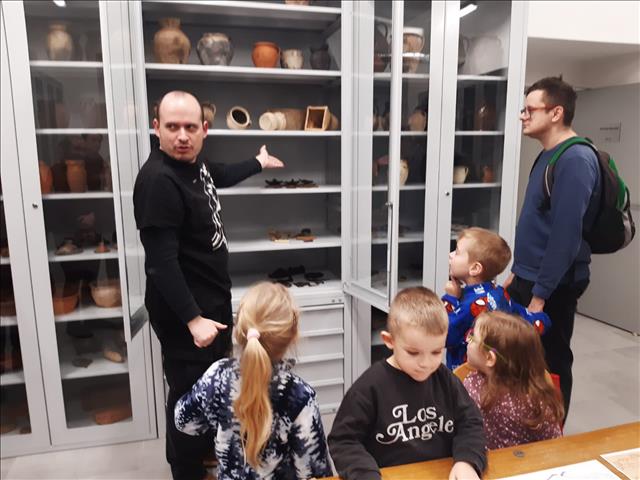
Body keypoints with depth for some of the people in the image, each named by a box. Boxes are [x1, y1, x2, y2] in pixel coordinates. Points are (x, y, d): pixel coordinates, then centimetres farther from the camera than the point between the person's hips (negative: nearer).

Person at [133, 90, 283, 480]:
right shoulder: (159, 180, -26)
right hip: (184, 311, -10)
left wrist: (259, 163, 40)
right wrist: (192, 319, -28)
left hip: (213, 298, 10)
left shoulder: (193, 161, 2)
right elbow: (161, 262, -28)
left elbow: (223, 176, 27)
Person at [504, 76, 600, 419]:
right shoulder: (548, 156, 11)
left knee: (552, 364, 8)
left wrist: (541, 294, -21)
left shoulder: (576, 160, -19)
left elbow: (566, 233, -24)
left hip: (553, 286, -9)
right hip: (530, 279, 9)